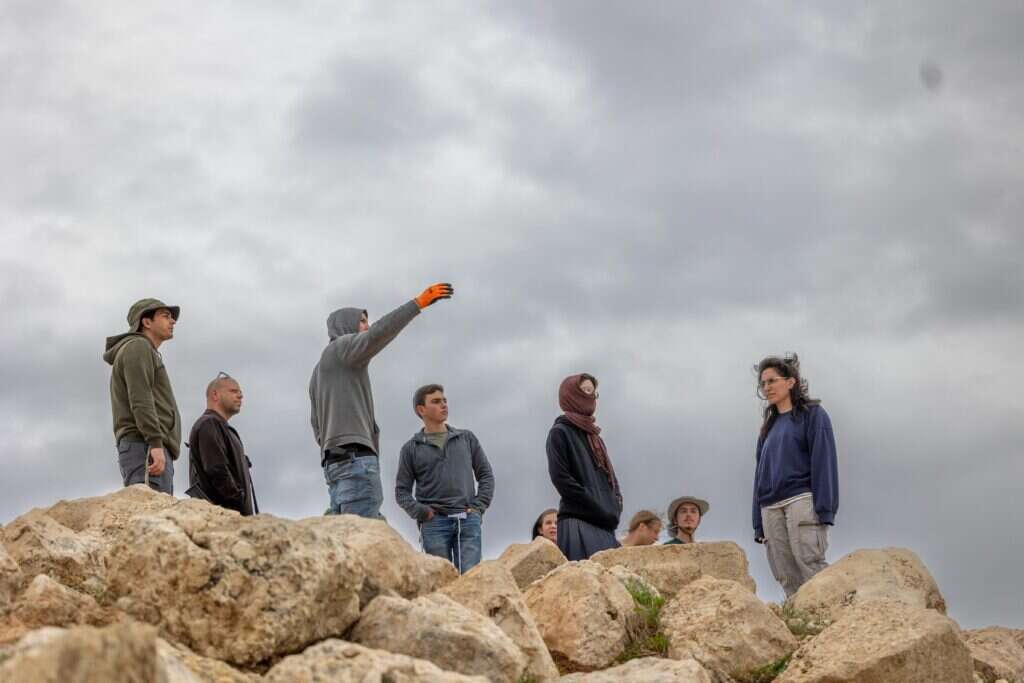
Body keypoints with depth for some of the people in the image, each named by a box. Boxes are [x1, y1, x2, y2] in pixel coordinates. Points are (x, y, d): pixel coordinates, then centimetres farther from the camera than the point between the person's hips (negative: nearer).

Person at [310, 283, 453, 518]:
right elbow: (380, 332, -15)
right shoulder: (343, 346, 4)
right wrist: (418, 303, -16)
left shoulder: (319, 372, 31)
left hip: (334, 461, 9)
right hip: (355, 457, -9)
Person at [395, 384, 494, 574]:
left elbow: (486, 475, 15)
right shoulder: (412, 448, 10)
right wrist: (420, 512, -6)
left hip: (468, 521, 1)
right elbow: (402, 490, 10)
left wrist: (478, 507, 2)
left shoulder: (467, 438, 15)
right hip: (434, 523, -1)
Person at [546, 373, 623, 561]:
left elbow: (611, 479, 24)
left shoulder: (594, 437, 25)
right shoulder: (560, 433, 1)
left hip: (604, 525, 7)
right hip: (578, 523, -7)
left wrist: (615, 508, 2)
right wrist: (601, 510, -11)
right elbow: (561, 478, -9)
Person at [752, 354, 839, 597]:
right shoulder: (768, 426, 25)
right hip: (771, 508, 6)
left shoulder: (812, 413, 6)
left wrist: (824, 510, -15)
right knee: (787, 578, -4)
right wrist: (759, 524, 15)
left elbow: (823, 462, -4)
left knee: (810, 564, -20)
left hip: (802, 500, -6)